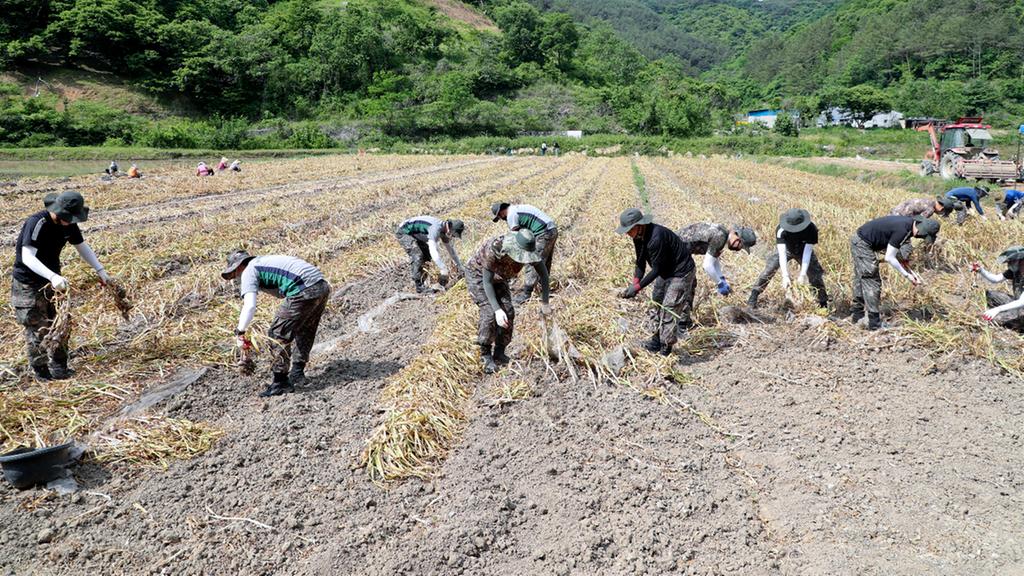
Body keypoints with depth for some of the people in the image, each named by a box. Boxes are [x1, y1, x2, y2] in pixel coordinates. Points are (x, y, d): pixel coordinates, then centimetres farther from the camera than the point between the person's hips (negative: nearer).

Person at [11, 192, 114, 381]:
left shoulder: (68, 224, -6)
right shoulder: (37, 223, -28)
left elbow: (82, 246, 8)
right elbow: (27, 257, -35)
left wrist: (100, 270, -2)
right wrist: (53, 276, -47)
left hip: (52, 279, 7)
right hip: (28, 282, -7)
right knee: (37, 329, -2)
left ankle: (59, 369, 21)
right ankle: (42, 373, 11)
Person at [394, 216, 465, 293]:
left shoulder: (445, 230, -4)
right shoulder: (435, 229, -33)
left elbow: (450, 248, 10)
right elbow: (433, 251, -42)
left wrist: (460, 266, 10)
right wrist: (443, 269, -42)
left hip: (414, 234, 10)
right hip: (403, 232, -10)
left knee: (427, 255, 11)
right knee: (418, 255, -22)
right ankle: (419, 286, -18)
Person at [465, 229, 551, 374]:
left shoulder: (529, 249, -27)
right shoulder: (493, 249, -41)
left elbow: (543, 274, -13)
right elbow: (487, 282, -33)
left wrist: (545, 303, -15)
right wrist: (497, 309, -40)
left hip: (498, 277, 5)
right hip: (477, 274, -5)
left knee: (508, 312, -9)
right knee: (490, 312, -20)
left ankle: (499, 354, 5)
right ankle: (485, 355, -6)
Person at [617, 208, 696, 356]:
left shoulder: (656, 237, -35)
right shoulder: (638, 236, -6)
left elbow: (656, 269, -29)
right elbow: (640, 263, 0)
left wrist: (637, 287, -27)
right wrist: (635, 283, -14)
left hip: (681, 272, -10)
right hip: (665, 271, 10)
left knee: (669, 308, -8)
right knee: (656, 303, 14)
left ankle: (666, 348, 5)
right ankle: (656, 340, 26)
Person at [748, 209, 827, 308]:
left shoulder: (811, 229, -35)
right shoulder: (781, 230, -37)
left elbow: (807, 252, -34)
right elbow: (782, 253, -41)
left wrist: (803, 274, -40)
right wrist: (785, 276, -48)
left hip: (803, 250, 1)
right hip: (786, 248, 0)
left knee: (815, 274, -8)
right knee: (769, 270, -14)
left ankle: (823, 303, 9)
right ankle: (753, 297, -8)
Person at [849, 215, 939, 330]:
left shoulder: (908, 223, 4)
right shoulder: (902, 230, -25)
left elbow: (896, 254, 12)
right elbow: (889, 258, -20)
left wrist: (912, 273, 8)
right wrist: (907, 275, -11)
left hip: (857, 240, 10)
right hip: (862, 244, -10)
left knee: (861, 280, 18)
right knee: (872, 282, -6)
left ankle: (857, 315, 28)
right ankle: (874, 324, -2)